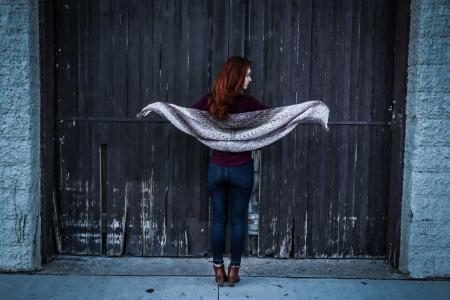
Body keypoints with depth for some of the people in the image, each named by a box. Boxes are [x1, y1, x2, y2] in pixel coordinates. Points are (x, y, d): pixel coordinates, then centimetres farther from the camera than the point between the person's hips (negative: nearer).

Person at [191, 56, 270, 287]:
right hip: (241, 170, -3)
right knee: (238, 221, 10)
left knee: (218, 220, 12)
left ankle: (218, 270, 19)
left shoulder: (211, 100, -4)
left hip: (216, 169, 3)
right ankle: (234, 270, 18)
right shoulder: (247, 103, -11)